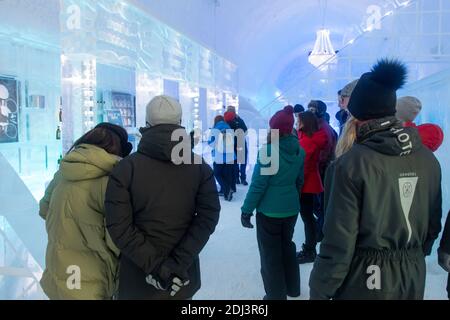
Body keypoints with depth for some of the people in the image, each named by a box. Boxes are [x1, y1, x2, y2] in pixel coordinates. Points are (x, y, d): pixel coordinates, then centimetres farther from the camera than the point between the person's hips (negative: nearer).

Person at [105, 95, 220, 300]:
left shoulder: (126, 168, -11)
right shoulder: (200, 167, -5)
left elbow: (118, 226, -18)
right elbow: (208, 217, -13)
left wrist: (154, 264, -17)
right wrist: (178, 263, -17)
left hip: (139, 276, -1)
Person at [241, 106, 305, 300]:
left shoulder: (268, 151, -19)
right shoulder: (299, 151, -1)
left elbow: (258, 184, -18)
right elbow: (299, 181, 10)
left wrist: (247, 210, -10)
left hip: (269, 211, -6)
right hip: (292, 209, 7)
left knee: (270, 254, 9)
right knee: (287, 246, 24)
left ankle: (276, 295, 21)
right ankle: (292, 288, 39)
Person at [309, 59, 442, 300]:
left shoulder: (352, 164, -20)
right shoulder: (428, 159, -3)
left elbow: (338, 242, -20)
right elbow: (433, 225, 8)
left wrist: (319, 291, -8)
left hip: (364, 281, -5)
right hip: (413, 278, 5)